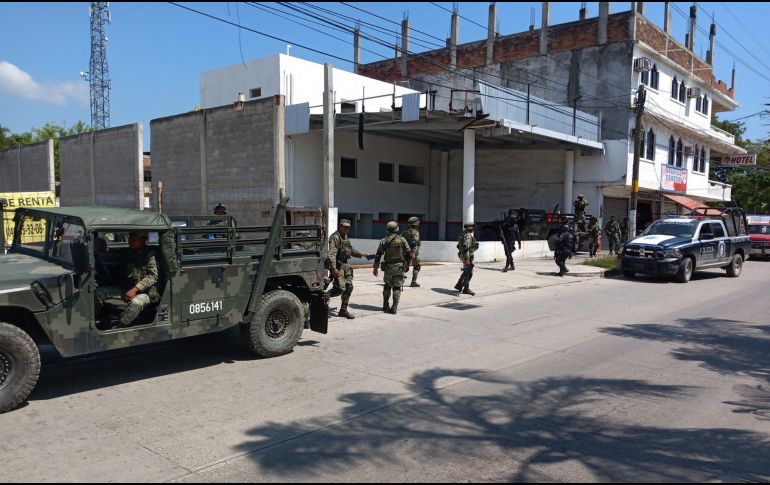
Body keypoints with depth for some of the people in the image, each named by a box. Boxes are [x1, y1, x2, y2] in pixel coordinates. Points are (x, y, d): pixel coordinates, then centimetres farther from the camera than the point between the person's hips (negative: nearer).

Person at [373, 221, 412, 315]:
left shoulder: (384, 241, 3)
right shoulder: (402, 240, -1)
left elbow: (378, 255, 2)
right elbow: (409, 254, -2)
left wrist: (375, 268, 8)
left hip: (388, 267, 2)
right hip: (399, 266, -2)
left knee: (387, 286, 19)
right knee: (397, 287, 1)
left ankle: (385, 305, 22)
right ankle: (394, 308, -8)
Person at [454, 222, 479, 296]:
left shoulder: (465, 234, 13)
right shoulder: (468, 236, -18)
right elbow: (466, 248, -25)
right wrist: (467, 259, -27)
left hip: (463, 255, 10)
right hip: (467, 256, -10)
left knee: (466, 272, 21)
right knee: (469, 273, -5)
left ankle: (459, 285, 27)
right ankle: (466, 289, -1)